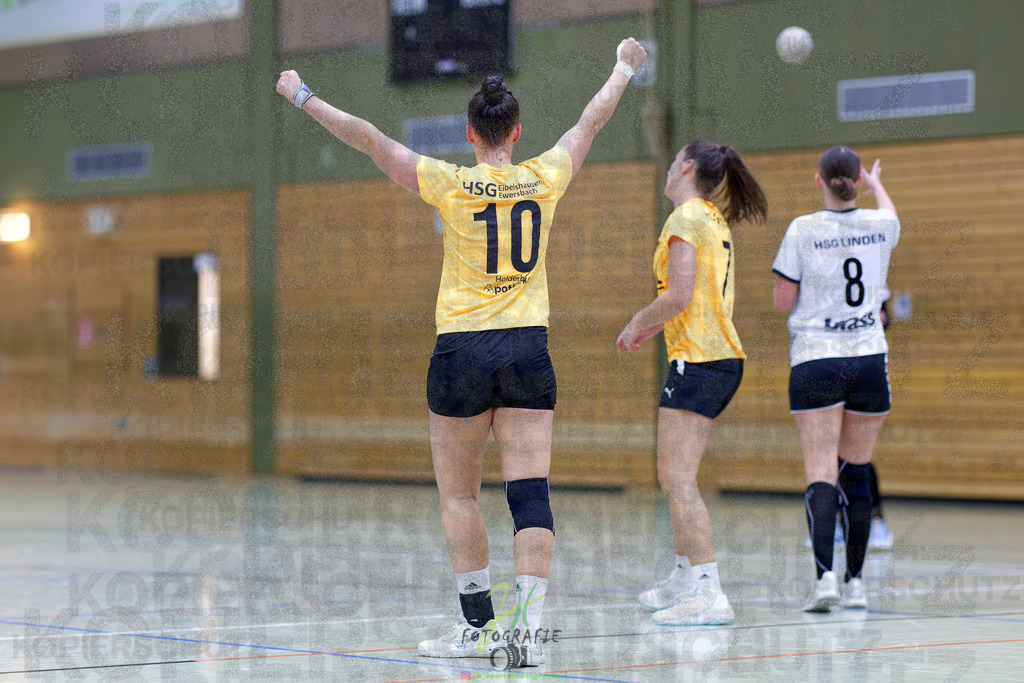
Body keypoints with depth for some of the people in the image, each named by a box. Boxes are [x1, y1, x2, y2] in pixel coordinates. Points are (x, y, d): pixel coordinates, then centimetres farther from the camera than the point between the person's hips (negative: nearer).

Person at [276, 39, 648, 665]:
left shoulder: (452, 185, -6)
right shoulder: (544, 179, 2)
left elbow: (369, 138, -3)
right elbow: (592, 122, 18)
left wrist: (305, 97, 7)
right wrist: (624, 69, 35)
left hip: (462, 351, -2)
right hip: (528, 351, 2)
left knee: (459, 495, 12)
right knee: (530, 493, -3)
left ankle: (480, 626, 16)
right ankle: (527, 627, -15)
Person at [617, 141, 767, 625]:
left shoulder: (686, 218, -11)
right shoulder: (716, 222, 17)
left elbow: (679, 295, -19)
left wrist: (636, 326, -5)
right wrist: (654, 326, 22)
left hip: (698, 361, -10)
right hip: (722, 355, 10)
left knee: (679, 480, -12)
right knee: (673, 475, 19)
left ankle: (709, 594, -18)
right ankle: (684, 580, 28)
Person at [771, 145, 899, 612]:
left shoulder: (803, 230, -8)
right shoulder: (880, 226, 2)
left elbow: (782, 303, -3)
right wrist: (876, 183, 49)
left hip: (815, 360, -3)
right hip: (869, 359, 3)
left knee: (821, 477, -6)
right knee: (856, 473, 13)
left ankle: (824, 575, -23)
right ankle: (855, 582, 16)